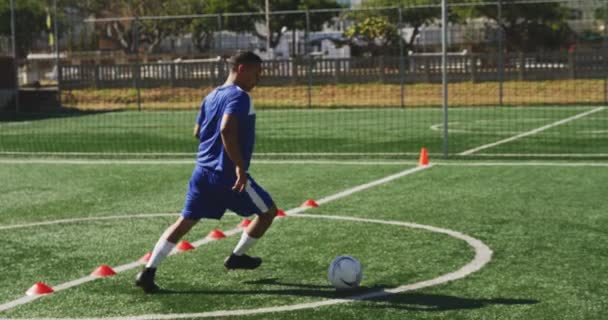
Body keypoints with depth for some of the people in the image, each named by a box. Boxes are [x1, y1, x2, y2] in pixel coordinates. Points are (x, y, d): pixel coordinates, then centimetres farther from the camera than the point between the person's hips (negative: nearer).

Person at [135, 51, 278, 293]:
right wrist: (240, 166, -26)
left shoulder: (211, 96, 14)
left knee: (185, 221, 11)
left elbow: (198, 132, 23)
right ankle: (237, 257, 23)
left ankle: (149, 271, 1)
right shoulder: (239, 96, -13)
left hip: (203, 171, 8)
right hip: (228, 175, -8)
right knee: (268, 211, 12)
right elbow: (226, 130, -28)